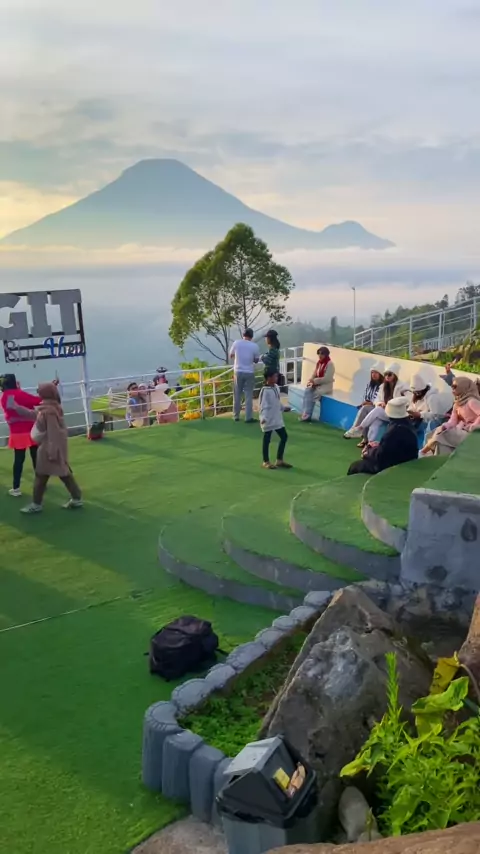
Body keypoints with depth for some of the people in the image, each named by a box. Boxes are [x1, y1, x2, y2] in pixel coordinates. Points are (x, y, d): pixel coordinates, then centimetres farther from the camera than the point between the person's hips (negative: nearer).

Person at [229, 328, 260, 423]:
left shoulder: (236, 343, -4)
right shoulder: (254, 346, -6)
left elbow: (231, 355, 10)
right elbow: (256, 360, 5)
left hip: (238, 372, 1)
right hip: (249, 373, -1)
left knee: (237, 395, 11)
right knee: (248, 396, 3)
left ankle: (236, 416, 17)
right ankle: (248, 417, 3)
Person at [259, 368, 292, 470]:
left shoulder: (276, 387, 5)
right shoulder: (265, 390, -20)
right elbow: (263, 405, -22)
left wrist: (282, 408, 30)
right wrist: (264, 418, -30)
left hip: (277, 418, 9)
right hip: (268, 420, -9)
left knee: (284, 436, 12)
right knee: (267, 440, 4)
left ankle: (279, 460, 22)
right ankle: (266, 462, 18)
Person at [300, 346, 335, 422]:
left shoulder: (330, 364, -14)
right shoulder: (319, 362, 9)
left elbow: (327, 379, -20)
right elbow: (315, 374, 13)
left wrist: (315, 381, -22)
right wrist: (311, 381, -8)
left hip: (326, 386, -7)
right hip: (317, 384, 7)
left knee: (312, 395, -26)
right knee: (307, 391, -20)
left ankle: (307, 416, -19)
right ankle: (305, 414, -23)